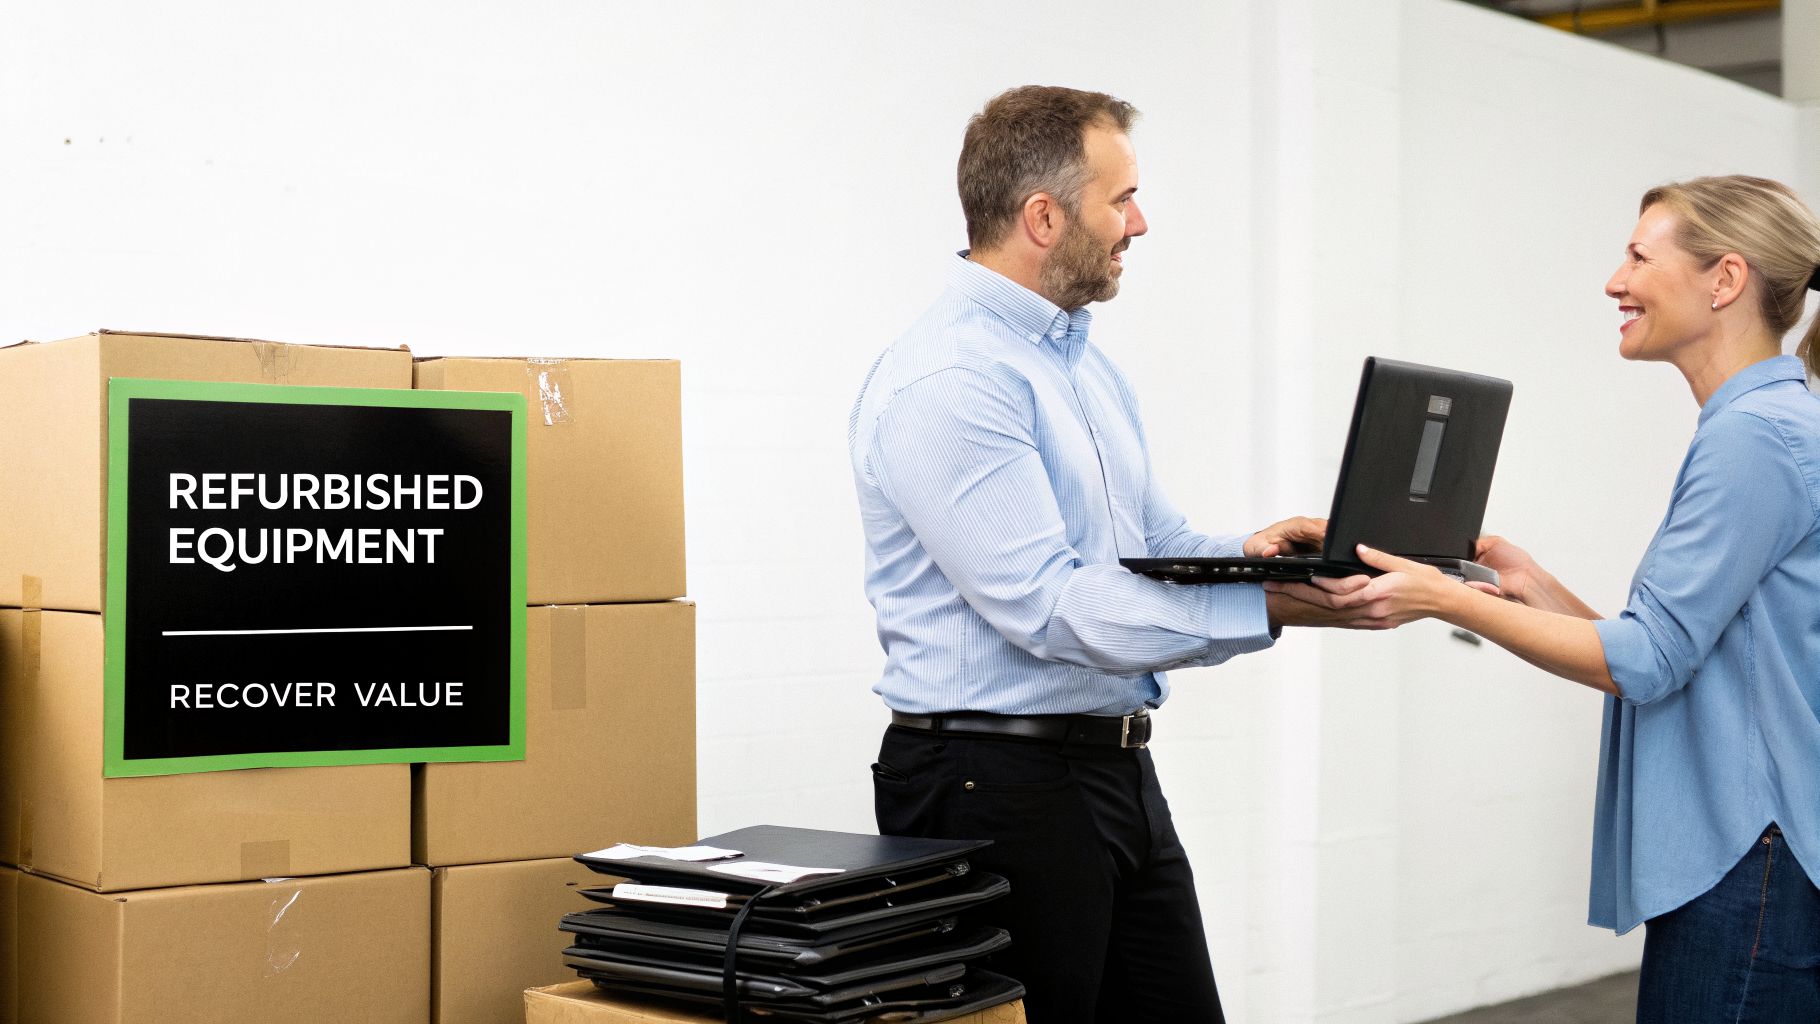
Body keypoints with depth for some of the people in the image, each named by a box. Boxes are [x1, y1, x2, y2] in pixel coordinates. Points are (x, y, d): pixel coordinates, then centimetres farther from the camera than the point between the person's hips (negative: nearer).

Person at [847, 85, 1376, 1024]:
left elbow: (1154, 542, 19)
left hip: (1115, 770, 9)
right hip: (998, 780, -9)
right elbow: (1048, 606, -24)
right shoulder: (947, 382, -18)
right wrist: (1268, 609, -24)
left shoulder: (1087, 363, 15)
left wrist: (1245, 550, -4)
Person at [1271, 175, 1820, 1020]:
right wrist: (1538, 589, 12)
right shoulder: (1752, 426, 16)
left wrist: (1443, 598, -16)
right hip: (1726, 857, 10)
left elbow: (1646, 661, -17)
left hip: (1748, 868, -10)